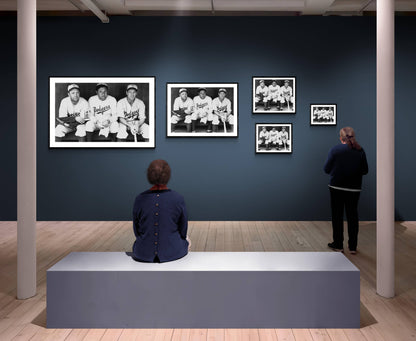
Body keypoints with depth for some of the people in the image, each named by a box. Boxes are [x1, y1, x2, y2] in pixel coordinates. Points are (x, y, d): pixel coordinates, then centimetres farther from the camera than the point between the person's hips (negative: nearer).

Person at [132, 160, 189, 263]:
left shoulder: (140, 199, -10)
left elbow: (136, 230, 3)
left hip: (144, 254, 1)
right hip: (173, 252, -1)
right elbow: (183, 230, -1)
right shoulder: (178, 199, -13)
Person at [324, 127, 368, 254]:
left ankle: (338, 244, 15)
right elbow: (365, 170, 4)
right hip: (354, 188, 2)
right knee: (353, 216, 10)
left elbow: (326, 169, -6)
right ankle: (353, 247, 15)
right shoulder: (360, 151, -2)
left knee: (337, 216, 9)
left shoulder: (335, 150, -9)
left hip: (337, 187, -2)